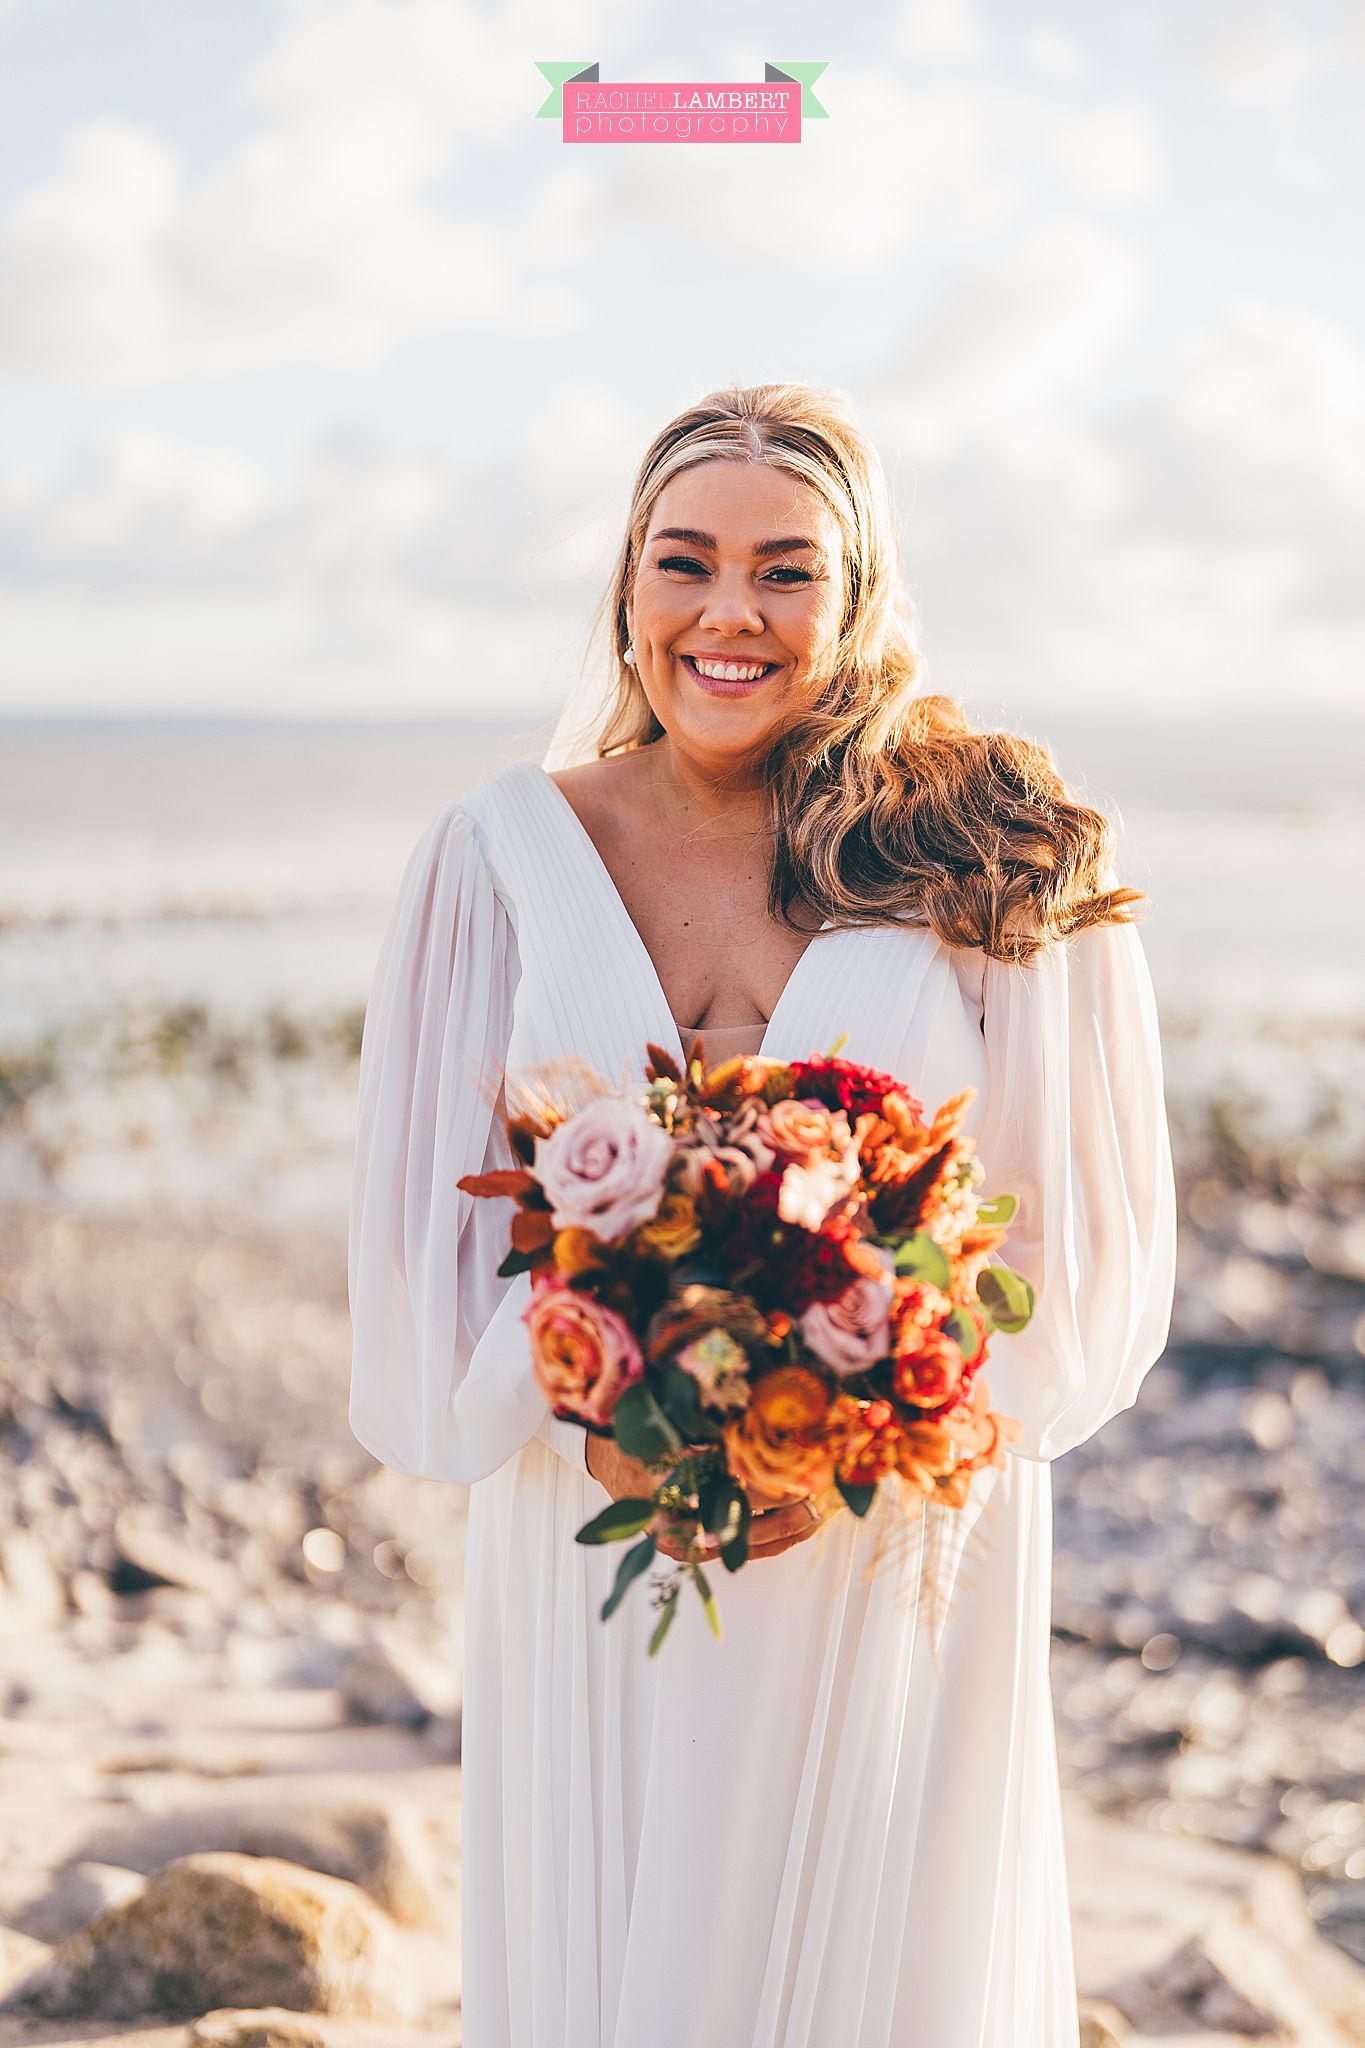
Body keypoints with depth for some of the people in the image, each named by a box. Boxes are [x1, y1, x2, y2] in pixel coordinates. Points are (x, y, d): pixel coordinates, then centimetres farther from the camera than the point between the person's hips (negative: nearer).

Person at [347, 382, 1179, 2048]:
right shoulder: (506, 853, 0)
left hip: (896, 1560, -1)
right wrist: (591, 1417, -18)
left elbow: (1087, 1243, -2)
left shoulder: (996, 868, -4)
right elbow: (427, 1230, 0)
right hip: (591, 1560, 1)